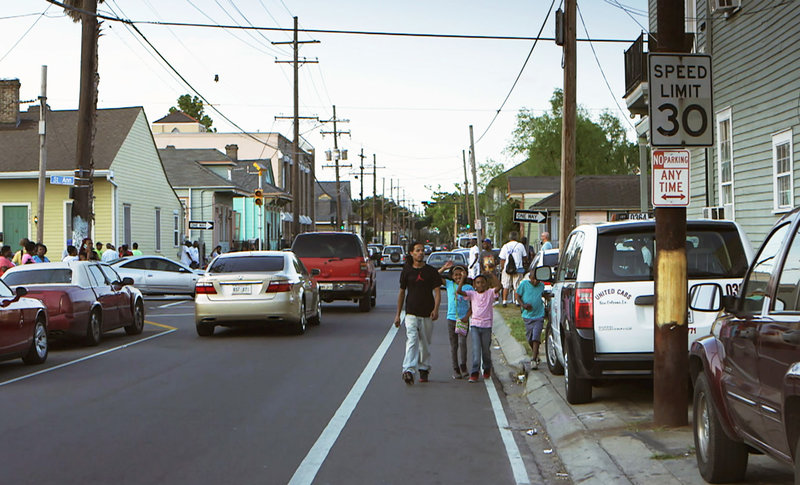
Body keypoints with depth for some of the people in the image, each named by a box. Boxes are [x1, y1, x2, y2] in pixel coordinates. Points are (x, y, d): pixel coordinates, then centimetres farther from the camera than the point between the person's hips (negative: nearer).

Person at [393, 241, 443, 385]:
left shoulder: (431, 271, 4)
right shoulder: (406, 271, 6)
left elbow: (437, 291, 0)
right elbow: (401, 292, 12)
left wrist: (436, 309, -16)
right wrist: (398, 314, 11)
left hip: (427, 314, 1)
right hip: (411, 313, -1)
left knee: (425, 344, 10)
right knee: (412, 341, -16)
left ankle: (424, 369, 25)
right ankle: (408, 370, -26)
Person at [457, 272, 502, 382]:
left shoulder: (490, 293, 4)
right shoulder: (472, 294, 7)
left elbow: (499, 287, -13)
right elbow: (459, 291, -4)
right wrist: (463, 278, -4)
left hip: (487, 325, 0)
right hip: (475, 324, 0)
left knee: (486, 349, 10)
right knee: (475, 349, -9)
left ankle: (487, 369, 30)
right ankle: (474, 372, -11)